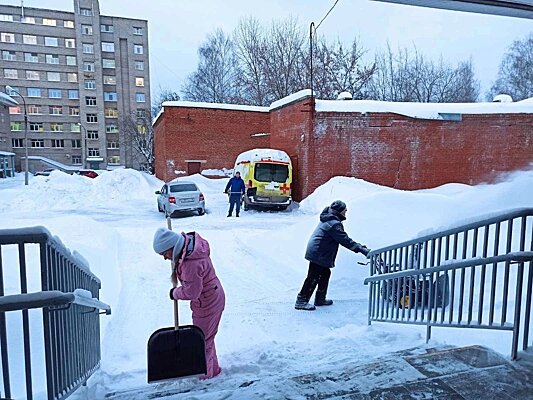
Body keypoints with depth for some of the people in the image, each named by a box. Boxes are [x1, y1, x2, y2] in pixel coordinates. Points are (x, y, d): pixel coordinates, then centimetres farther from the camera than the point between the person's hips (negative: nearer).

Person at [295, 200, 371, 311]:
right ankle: (301, 301, 2)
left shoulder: (327, 220, 14)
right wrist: (362, 249, -21)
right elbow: (345, 240, -23)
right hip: (318, 255, -11)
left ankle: (320, 299, 28)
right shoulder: (334, 224, -20)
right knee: (313, 277, -5)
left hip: (316, 252, 11)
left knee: (325, 273, 18)